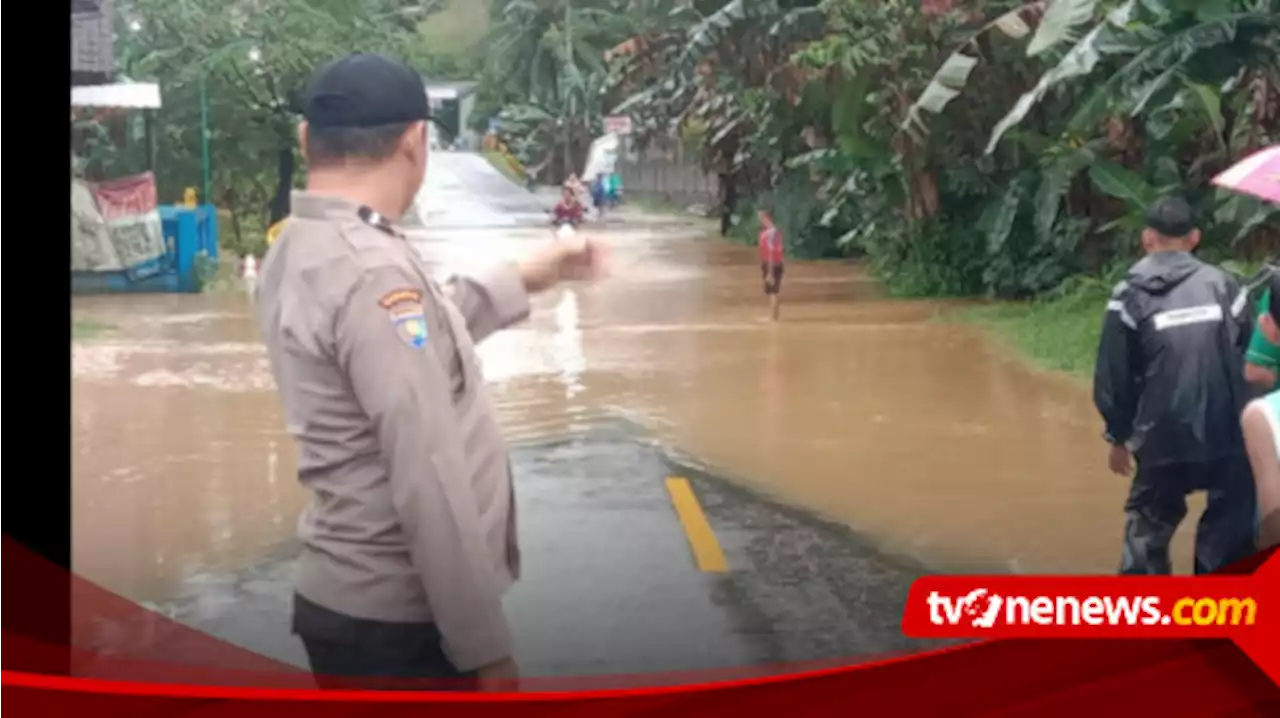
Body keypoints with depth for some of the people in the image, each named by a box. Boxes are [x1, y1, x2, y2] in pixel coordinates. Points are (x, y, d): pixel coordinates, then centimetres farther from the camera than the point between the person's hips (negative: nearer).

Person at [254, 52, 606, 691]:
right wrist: (486, 647, -21)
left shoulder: (296, 253, 6)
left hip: (350, 602, 9)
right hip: (397, 621, -9)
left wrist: (523, 280, 30)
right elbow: (429, 483, -26)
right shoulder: (371, 271, -23)